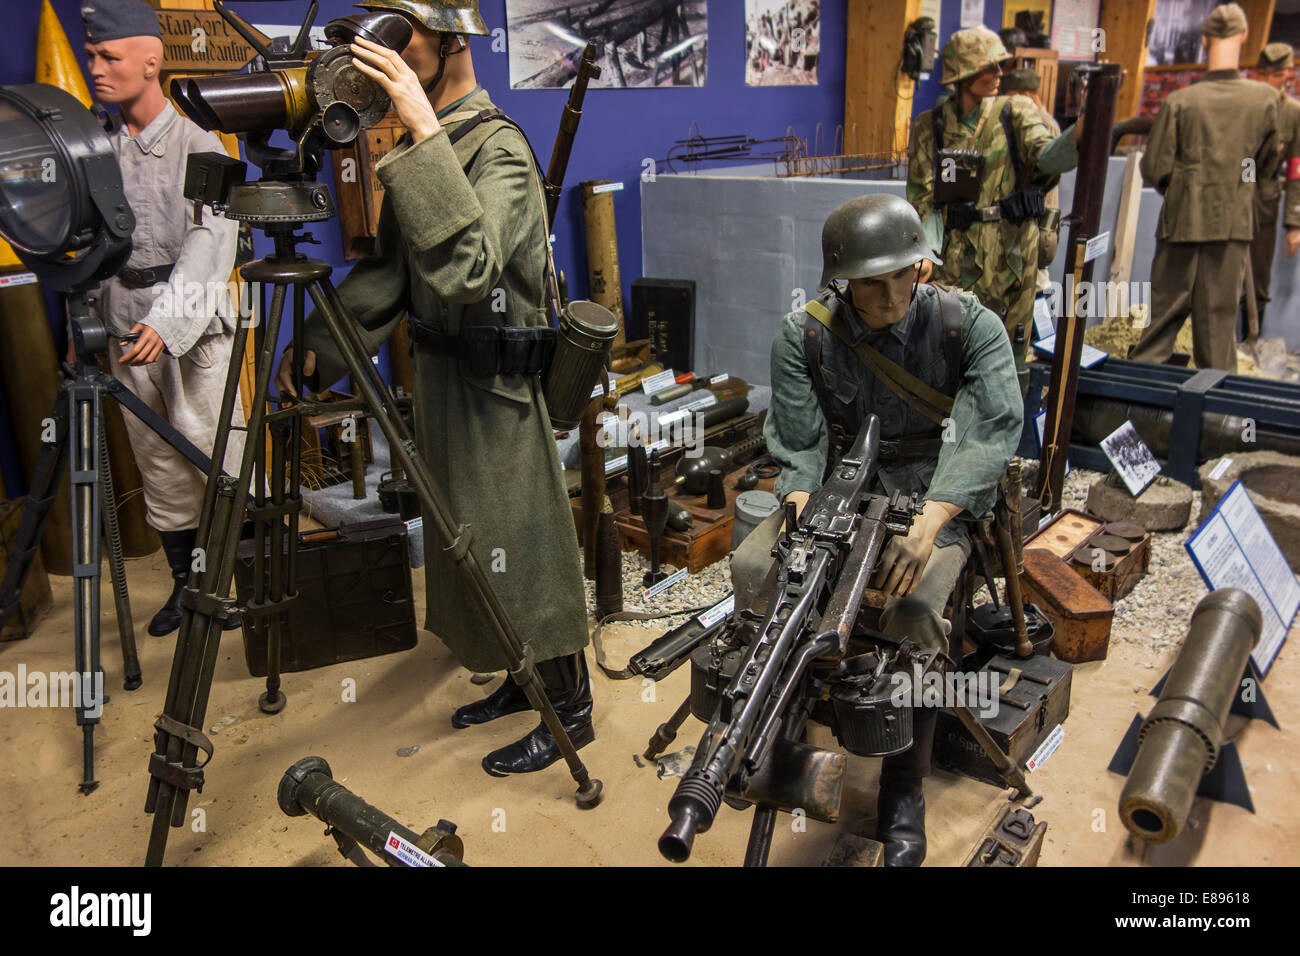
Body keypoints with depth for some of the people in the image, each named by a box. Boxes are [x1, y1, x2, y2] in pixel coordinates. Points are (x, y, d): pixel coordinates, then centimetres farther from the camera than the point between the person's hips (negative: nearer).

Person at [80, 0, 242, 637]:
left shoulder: (198, 146, -6)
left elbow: (210, 243, -15)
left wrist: (168, 323, -25)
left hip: (193, 327, -5)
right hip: (125, 332, 5)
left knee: (216, 459, -4)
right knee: (157, 465, 10)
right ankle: (185, 584, 24)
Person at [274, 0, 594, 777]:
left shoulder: (498, 146, -18)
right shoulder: (424, 144, 8)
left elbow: (468, 267, -35)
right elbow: (391, 269, 11)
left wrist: (425, 135, -34)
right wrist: (320, 346, 1)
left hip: (496, 388, -9)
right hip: (443, 374, 9)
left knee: (518, 546, 1)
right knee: (474, 547, 17)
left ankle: (571, 708, 20)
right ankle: (526, 681, 36)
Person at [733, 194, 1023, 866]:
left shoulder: (969, 326, -11)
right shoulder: (803, 337, -6)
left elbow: (993, 428, -23)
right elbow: (798, 444, -9)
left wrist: (929, 522, -39)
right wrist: (802, 518, -31)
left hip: (937, 495, -2)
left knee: (913, 607, -31)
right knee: (752, 569, -25)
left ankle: (904, 791, -9)